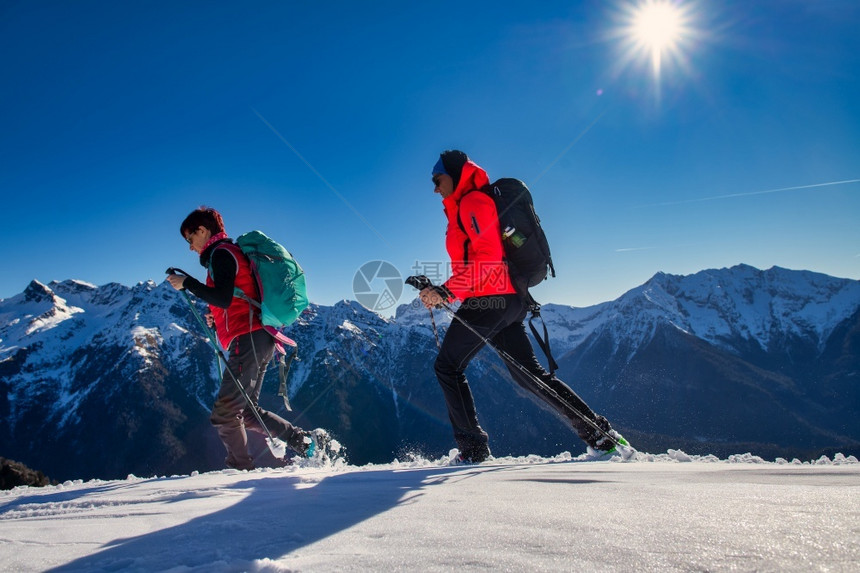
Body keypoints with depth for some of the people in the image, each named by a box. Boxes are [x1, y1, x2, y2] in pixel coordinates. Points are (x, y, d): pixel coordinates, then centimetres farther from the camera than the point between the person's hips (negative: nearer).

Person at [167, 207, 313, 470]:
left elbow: (224, 299, -18)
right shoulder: (228, 253, 26)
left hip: (248, 340, -10)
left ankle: (241, 468, 0)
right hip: (260, 339, 10)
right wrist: (217, 319, 18)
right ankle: (303, 441, 9)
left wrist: (186, 283, -10)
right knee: (246, 412, 12)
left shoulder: (221, 253, -4)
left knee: (224, 413, -7)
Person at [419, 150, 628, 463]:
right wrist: (441, 292, 17)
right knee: (529, 373, 11)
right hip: (510, 300, 10)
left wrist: (447, 290, -21)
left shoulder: (472, 202, -7)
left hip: (489, 300, -10)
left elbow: (488, 256, -19)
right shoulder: (464, 209, 23)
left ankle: (473, 446, 2)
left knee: (447, 366, 2)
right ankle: (597, 431, 11)